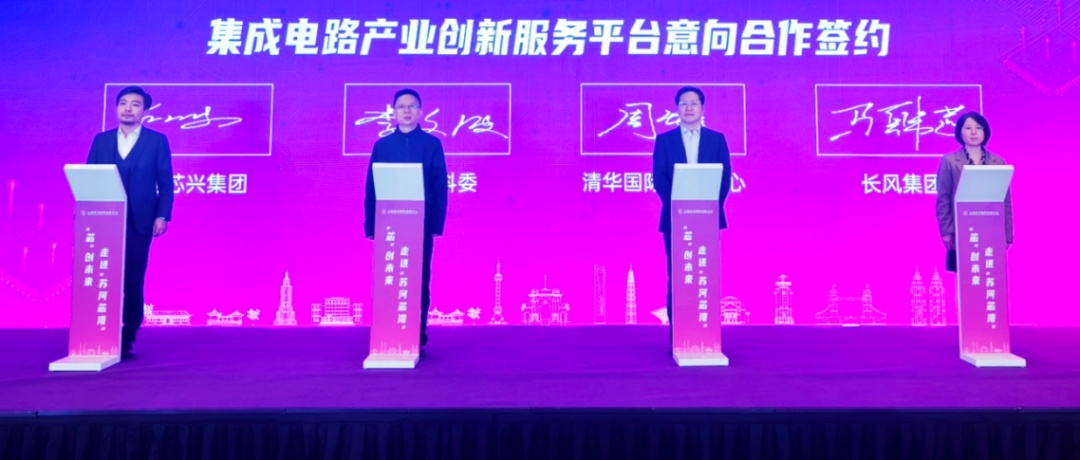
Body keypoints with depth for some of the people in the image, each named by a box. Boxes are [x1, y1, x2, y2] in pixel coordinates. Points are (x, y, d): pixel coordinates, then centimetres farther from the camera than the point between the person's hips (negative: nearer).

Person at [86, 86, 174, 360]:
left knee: (132, 282, 1)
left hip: (139, 222, -3)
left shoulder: (157, 141, 4)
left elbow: (166, 183, 0)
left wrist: (162, 216, -10)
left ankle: (127, 340, 8)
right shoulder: (101, 140, 13)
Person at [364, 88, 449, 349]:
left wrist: (437, 224, -6)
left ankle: (418, 338, 10)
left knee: (419, 282, 3)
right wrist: (371, 225, 1)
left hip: (421, 225, -1)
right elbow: (371, 188, 7)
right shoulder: (382, 145, 9)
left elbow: (440, 187, 1)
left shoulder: (432, 144, 4)